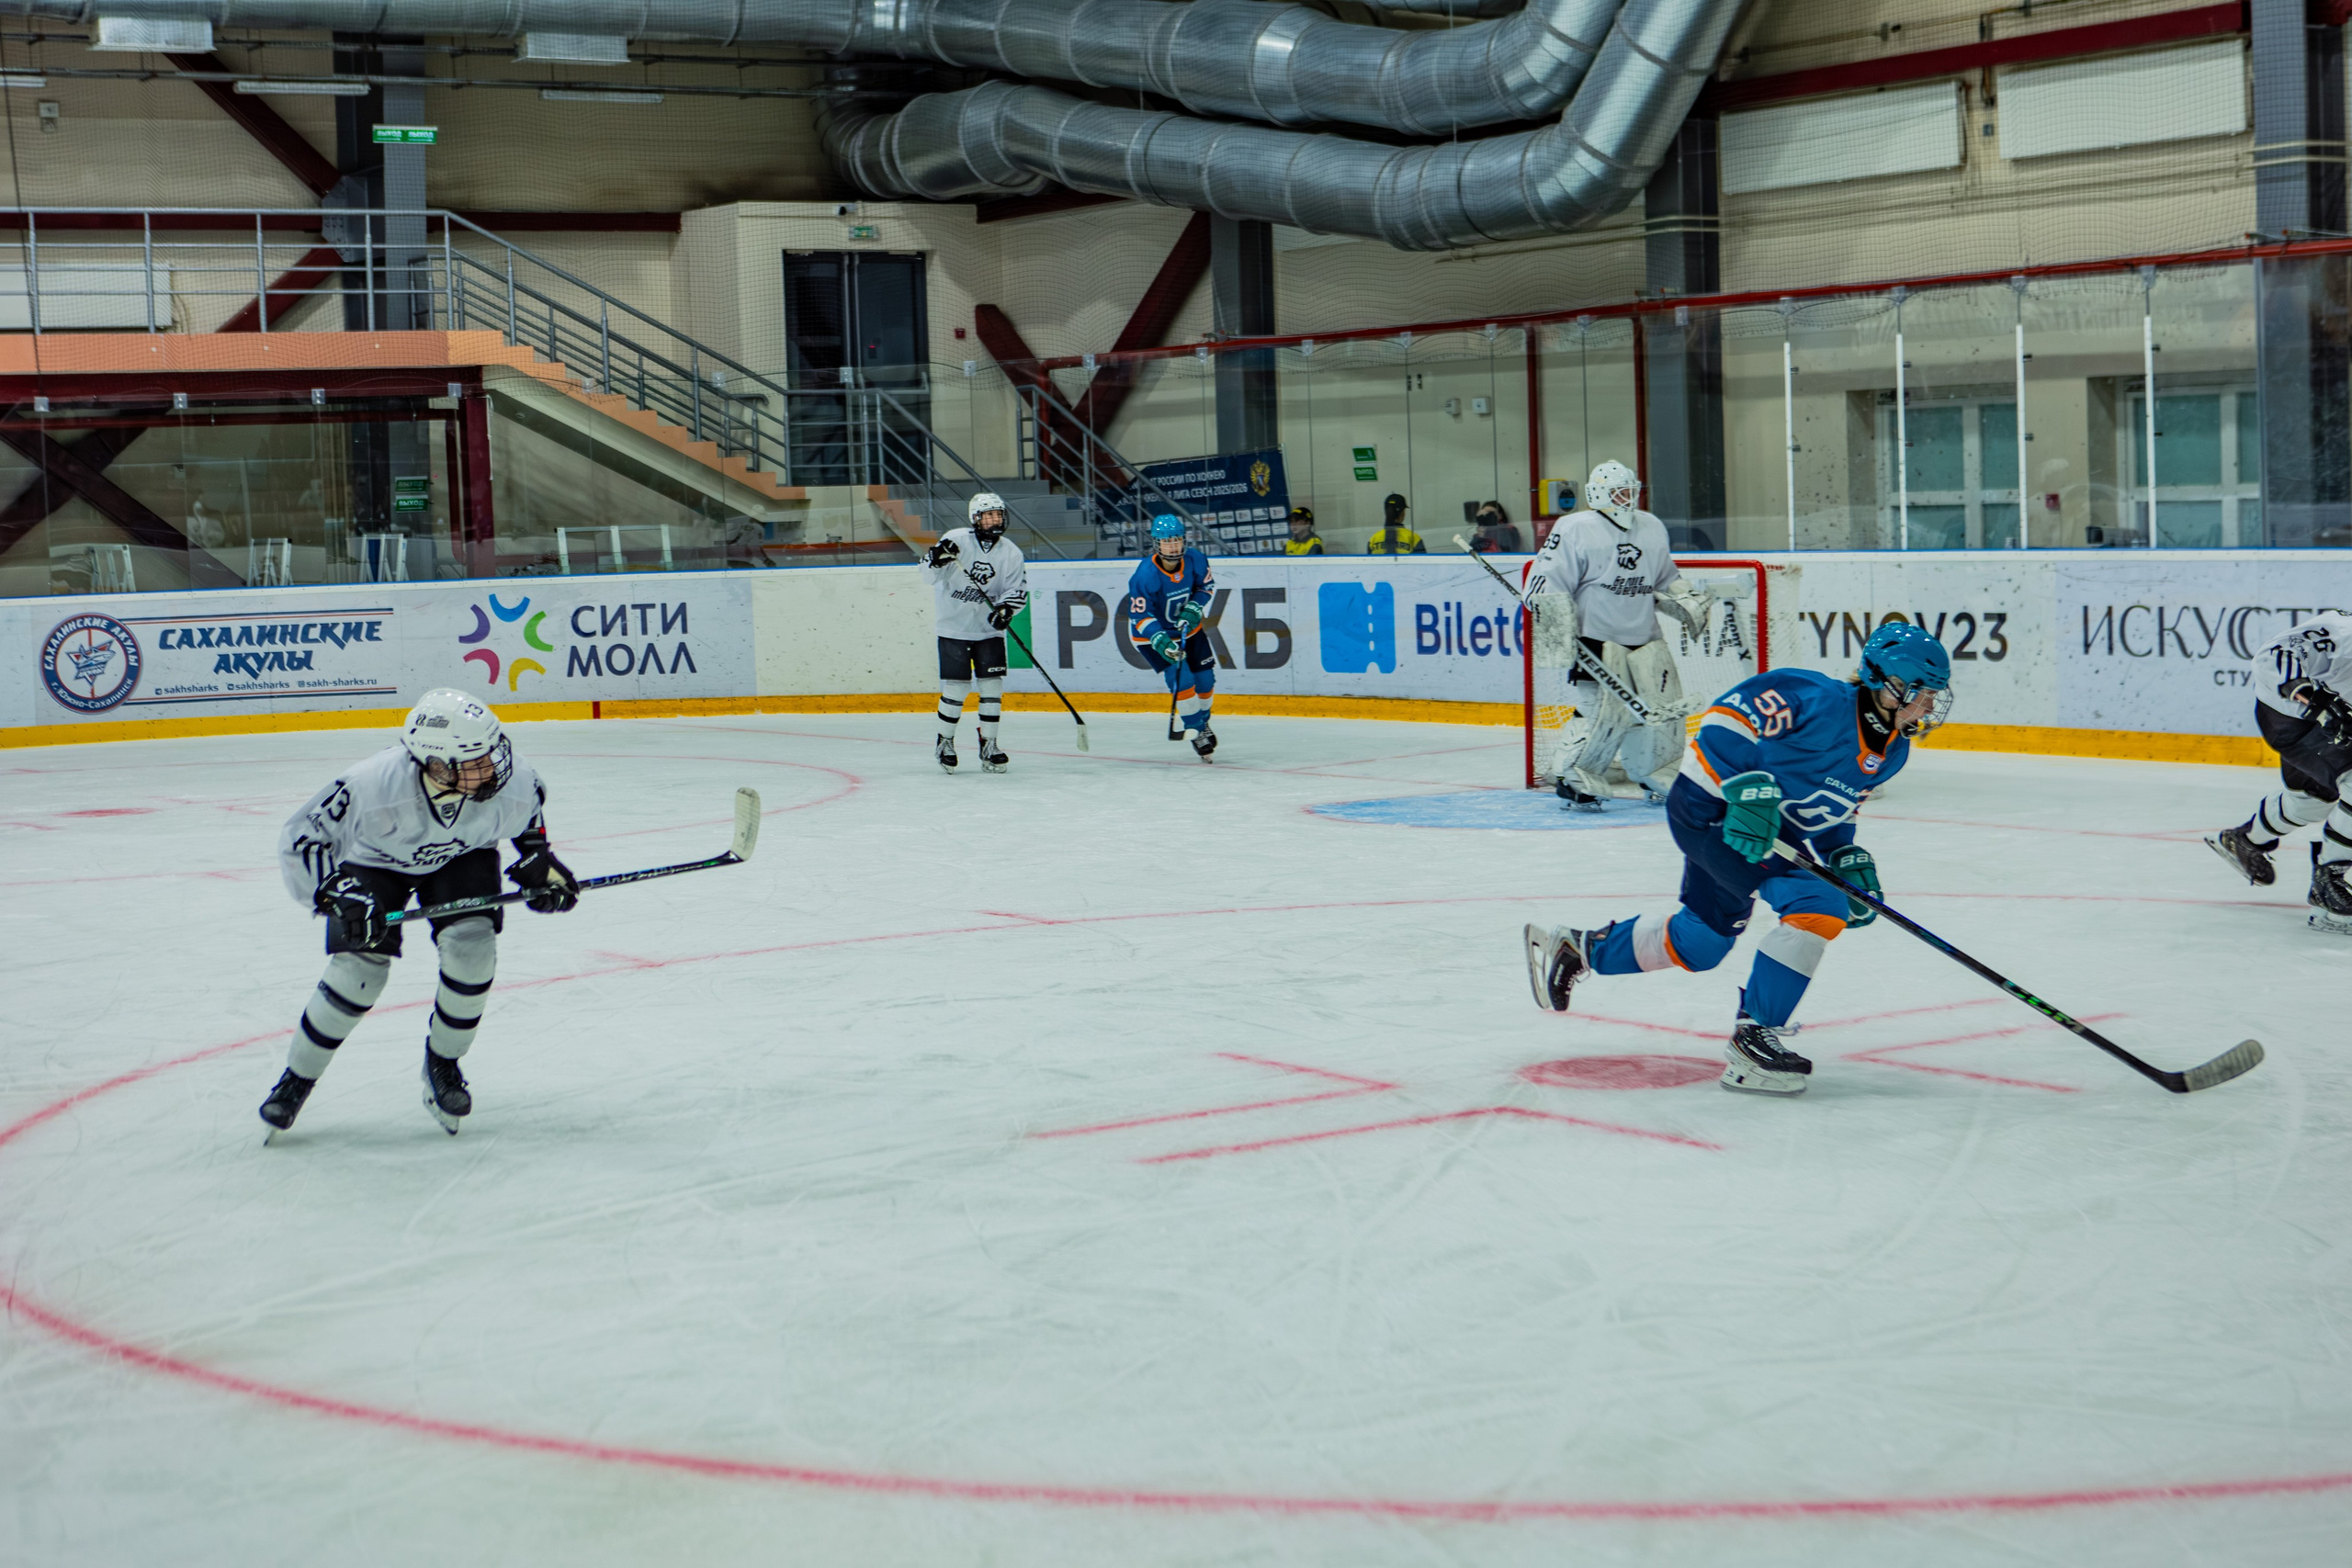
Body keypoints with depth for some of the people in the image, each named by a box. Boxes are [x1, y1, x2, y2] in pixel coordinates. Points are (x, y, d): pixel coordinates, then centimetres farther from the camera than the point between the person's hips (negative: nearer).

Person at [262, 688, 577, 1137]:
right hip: (375, 860, -2)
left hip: (461, 855, 2)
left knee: (471, 947, -21)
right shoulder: (374, 786, -42)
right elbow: (301, 839, -30)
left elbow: (529, 802, -4)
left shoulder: (509, 778, -32)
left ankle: (443, 1065, 5)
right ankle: (297, 1078, 9)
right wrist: (337, 893, -41)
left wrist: (537, 855, -6)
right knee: (359, 969, -16)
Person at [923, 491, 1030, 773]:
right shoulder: (955, 540, -10)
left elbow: (1018, 590, 0)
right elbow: (930, 572, -10)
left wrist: (1006, 609, -20)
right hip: (954, 626, -3)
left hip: (988, 628, 3)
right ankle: (945, 742, 14)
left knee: (992, 684, -1)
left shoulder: (1010, 553, 0)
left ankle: (988, 745, 10)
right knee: (956, 686, -5)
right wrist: (936, 558, -33)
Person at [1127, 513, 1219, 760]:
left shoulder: (1195, 560, -19)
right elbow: (1139, 616, -28)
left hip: (1188, 627, 5)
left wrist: (1195, 608, -17)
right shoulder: (1145, 575, -33)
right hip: (1151, 632, -5)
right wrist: (1159, 640, -41)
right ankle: (1195, 731, -2)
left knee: (1206, 678, 8)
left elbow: (1207, 585, 1)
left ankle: (1203, 722, 35)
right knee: (1181, 680, -19)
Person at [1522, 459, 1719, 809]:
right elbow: (1546, 586, -13)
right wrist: (1562, 637, -20)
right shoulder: (1576, 530, -10)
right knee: (1605, 711, -18)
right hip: (1592, 640, -7)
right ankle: (1574, 780, -3)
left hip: (1644, 639, 7)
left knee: (1664, 708, 5)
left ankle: (1661, 780, 26)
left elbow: (1665, 581, 26)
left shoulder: (1653, 530, 12)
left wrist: (1691, 604, 9)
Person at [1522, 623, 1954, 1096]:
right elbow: (1730, 714, -25)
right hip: (1716, 809, -10)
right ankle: (1752, 1038, -16)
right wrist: (1749, 787, -33)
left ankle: (1580, 949, 40)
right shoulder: (1819, 700, -24)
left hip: (1777, 834, 10)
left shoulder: (1891, 751, 4)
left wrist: (1848, 860, 2)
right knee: (1819, 908, -22)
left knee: (1703, 941, 21)